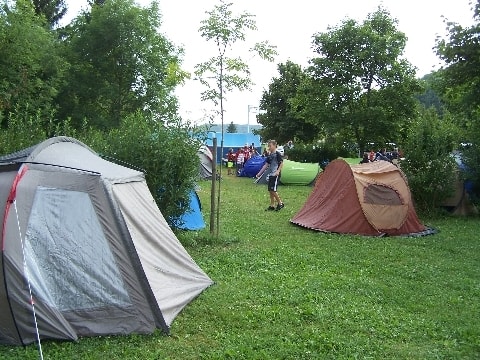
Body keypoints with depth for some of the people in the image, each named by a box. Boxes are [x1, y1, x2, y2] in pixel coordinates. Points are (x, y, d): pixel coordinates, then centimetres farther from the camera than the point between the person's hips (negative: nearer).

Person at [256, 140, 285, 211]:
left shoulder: (277, 154, -8)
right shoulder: (269, 155, 15)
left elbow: (281, 163, -14)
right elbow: (266, 165, 19)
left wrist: (278, 171, -28)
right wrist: (260, 173, 17)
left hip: (276, 175, -8)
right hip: (270, 174, 8)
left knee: (273, 190, -13)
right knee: (270, 190, 8)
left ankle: (280, 203, 0)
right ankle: (272, 206, 13)